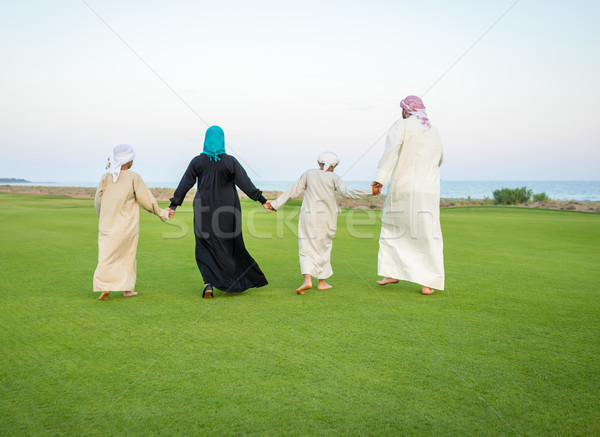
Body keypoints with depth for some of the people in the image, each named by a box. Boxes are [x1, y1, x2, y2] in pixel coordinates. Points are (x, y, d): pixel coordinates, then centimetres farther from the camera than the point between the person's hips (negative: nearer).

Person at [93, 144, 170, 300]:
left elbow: (98, 201, 3)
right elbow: (146, 200, -5)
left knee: (108, 254, 3)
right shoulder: (134, 177, -7)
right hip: (127, 223, -2)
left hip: (108, 223, 2)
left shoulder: (106, 177, 1)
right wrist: (161, 213, 9)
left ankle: (106, 287, -14)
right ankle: (127, 288, 17)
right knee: (128, 254, 12)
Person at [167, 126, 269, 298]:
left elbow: (184, 184, -1)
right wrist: (262, 200, -13)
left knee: (206, 248, 7)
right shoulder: (230, 161, -7)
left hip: (204, 211, 0)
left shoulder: (197, 161, -2)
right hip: (227, 211, 0)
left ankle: (209, 283, -11)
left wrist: (174, 205, 5)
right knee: (229, 244, 15)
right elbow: (245, 183, -13)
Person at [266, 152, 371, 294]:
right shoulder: (334, 178, 0)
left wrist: (276, 203, 8)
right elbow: (346, 192, -13)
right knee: (323, 248, 15)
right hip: (325, 218, 0)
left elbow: (293, 191, 2)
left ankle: (307, 281, -16)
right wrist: (369, 191, -8)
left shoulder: (309, 174, 3)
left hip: (308, 216, 0)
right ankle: (322, 282, 20)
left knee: (307, 249, 3)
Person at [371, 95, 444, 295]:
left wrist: (379, 180, -20)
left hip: (402, 189, -3)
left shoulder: (401, 125, 0)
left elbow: (390, 151, -16)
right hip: (428, 192, 3)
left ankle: (392, 273, 14)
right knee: (428, 237, 5)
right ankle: (428, 283, -3)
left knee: (392, 229, 16)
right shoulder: (434, 133, 17)